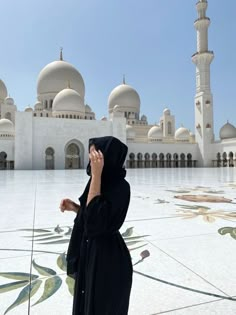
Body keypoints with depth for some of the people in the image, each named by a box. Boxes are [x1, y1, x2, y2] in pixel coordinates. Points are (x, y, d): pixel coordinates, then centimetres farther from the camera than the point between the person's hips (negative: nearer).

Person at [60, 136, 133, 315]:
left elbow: (96, 217, -31)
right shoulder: (104, 182, 5)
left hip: (108, 258, -8)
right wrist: (74, 208, 0)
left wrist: (96, 175, -30)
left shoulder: (120, 186, -21)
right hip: (90, 253, 8)